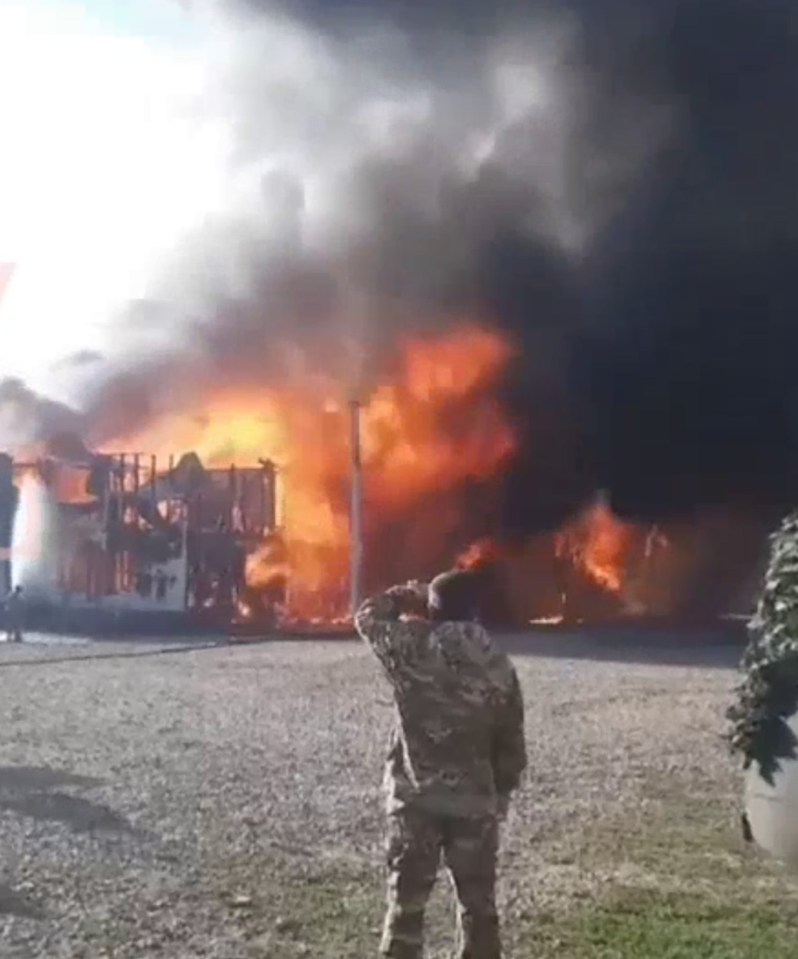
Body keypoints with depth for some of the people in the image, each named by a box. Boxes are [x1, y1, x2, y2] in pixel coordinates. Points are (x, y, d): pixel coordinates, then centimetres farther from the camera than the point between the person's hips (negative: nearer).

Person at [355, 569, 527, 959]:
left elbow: (367, 617, 8)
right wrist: (502, 792, 17)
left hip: (415, 798, -2)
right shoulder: (497, 664, 0)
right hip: (475, 800, 2)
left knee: (407, 900, 7)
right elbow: (511, 740, 5)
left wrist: (408, 595, 20)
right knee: (478, 902, 13)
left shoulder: (413, 648, -10)